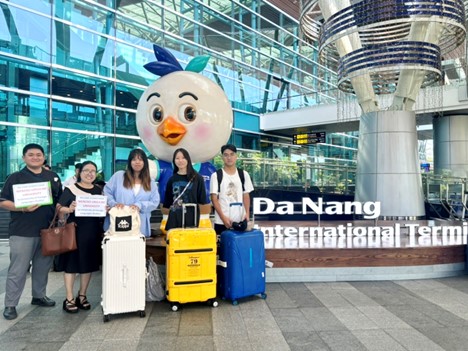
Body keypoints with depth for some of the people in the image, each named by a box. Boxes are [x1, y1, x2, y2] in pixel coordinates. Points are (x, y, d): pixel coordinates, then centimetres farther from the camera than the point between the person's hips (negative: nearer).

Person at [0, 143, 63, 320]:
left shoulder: (53, 177, 10)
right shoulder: (15, 177, -1)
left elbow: (60, 200, 16)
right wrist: (23, 208, -20)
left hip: (48, 231, 4)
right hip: (22, 232, -4)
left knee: (43, 266, 14)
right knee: (18, 270, 1)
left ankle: (39, 296, 30)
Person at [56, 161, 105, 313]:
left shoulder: (99, 191, 10)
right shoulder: (70, 189, -2)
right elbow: (59, 208, -5)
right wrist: (69, 209, -25)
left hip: (93, 232, 4)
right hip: (74, 231, -4)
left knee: (89, 264, 9)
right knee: (71, 263, 0)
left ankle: (82, 296, 23)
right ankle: (69, 299, 11)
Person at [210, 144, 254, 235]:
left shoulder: (244, 174, 7)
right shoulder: (216, 175, -2)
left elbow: (246, 196, 9)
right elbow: (214, 199, -4)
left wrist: (247, 213, -5)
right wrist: (223, 217, -13)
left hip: (240, 221, 3)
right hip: (221, 222, -2)